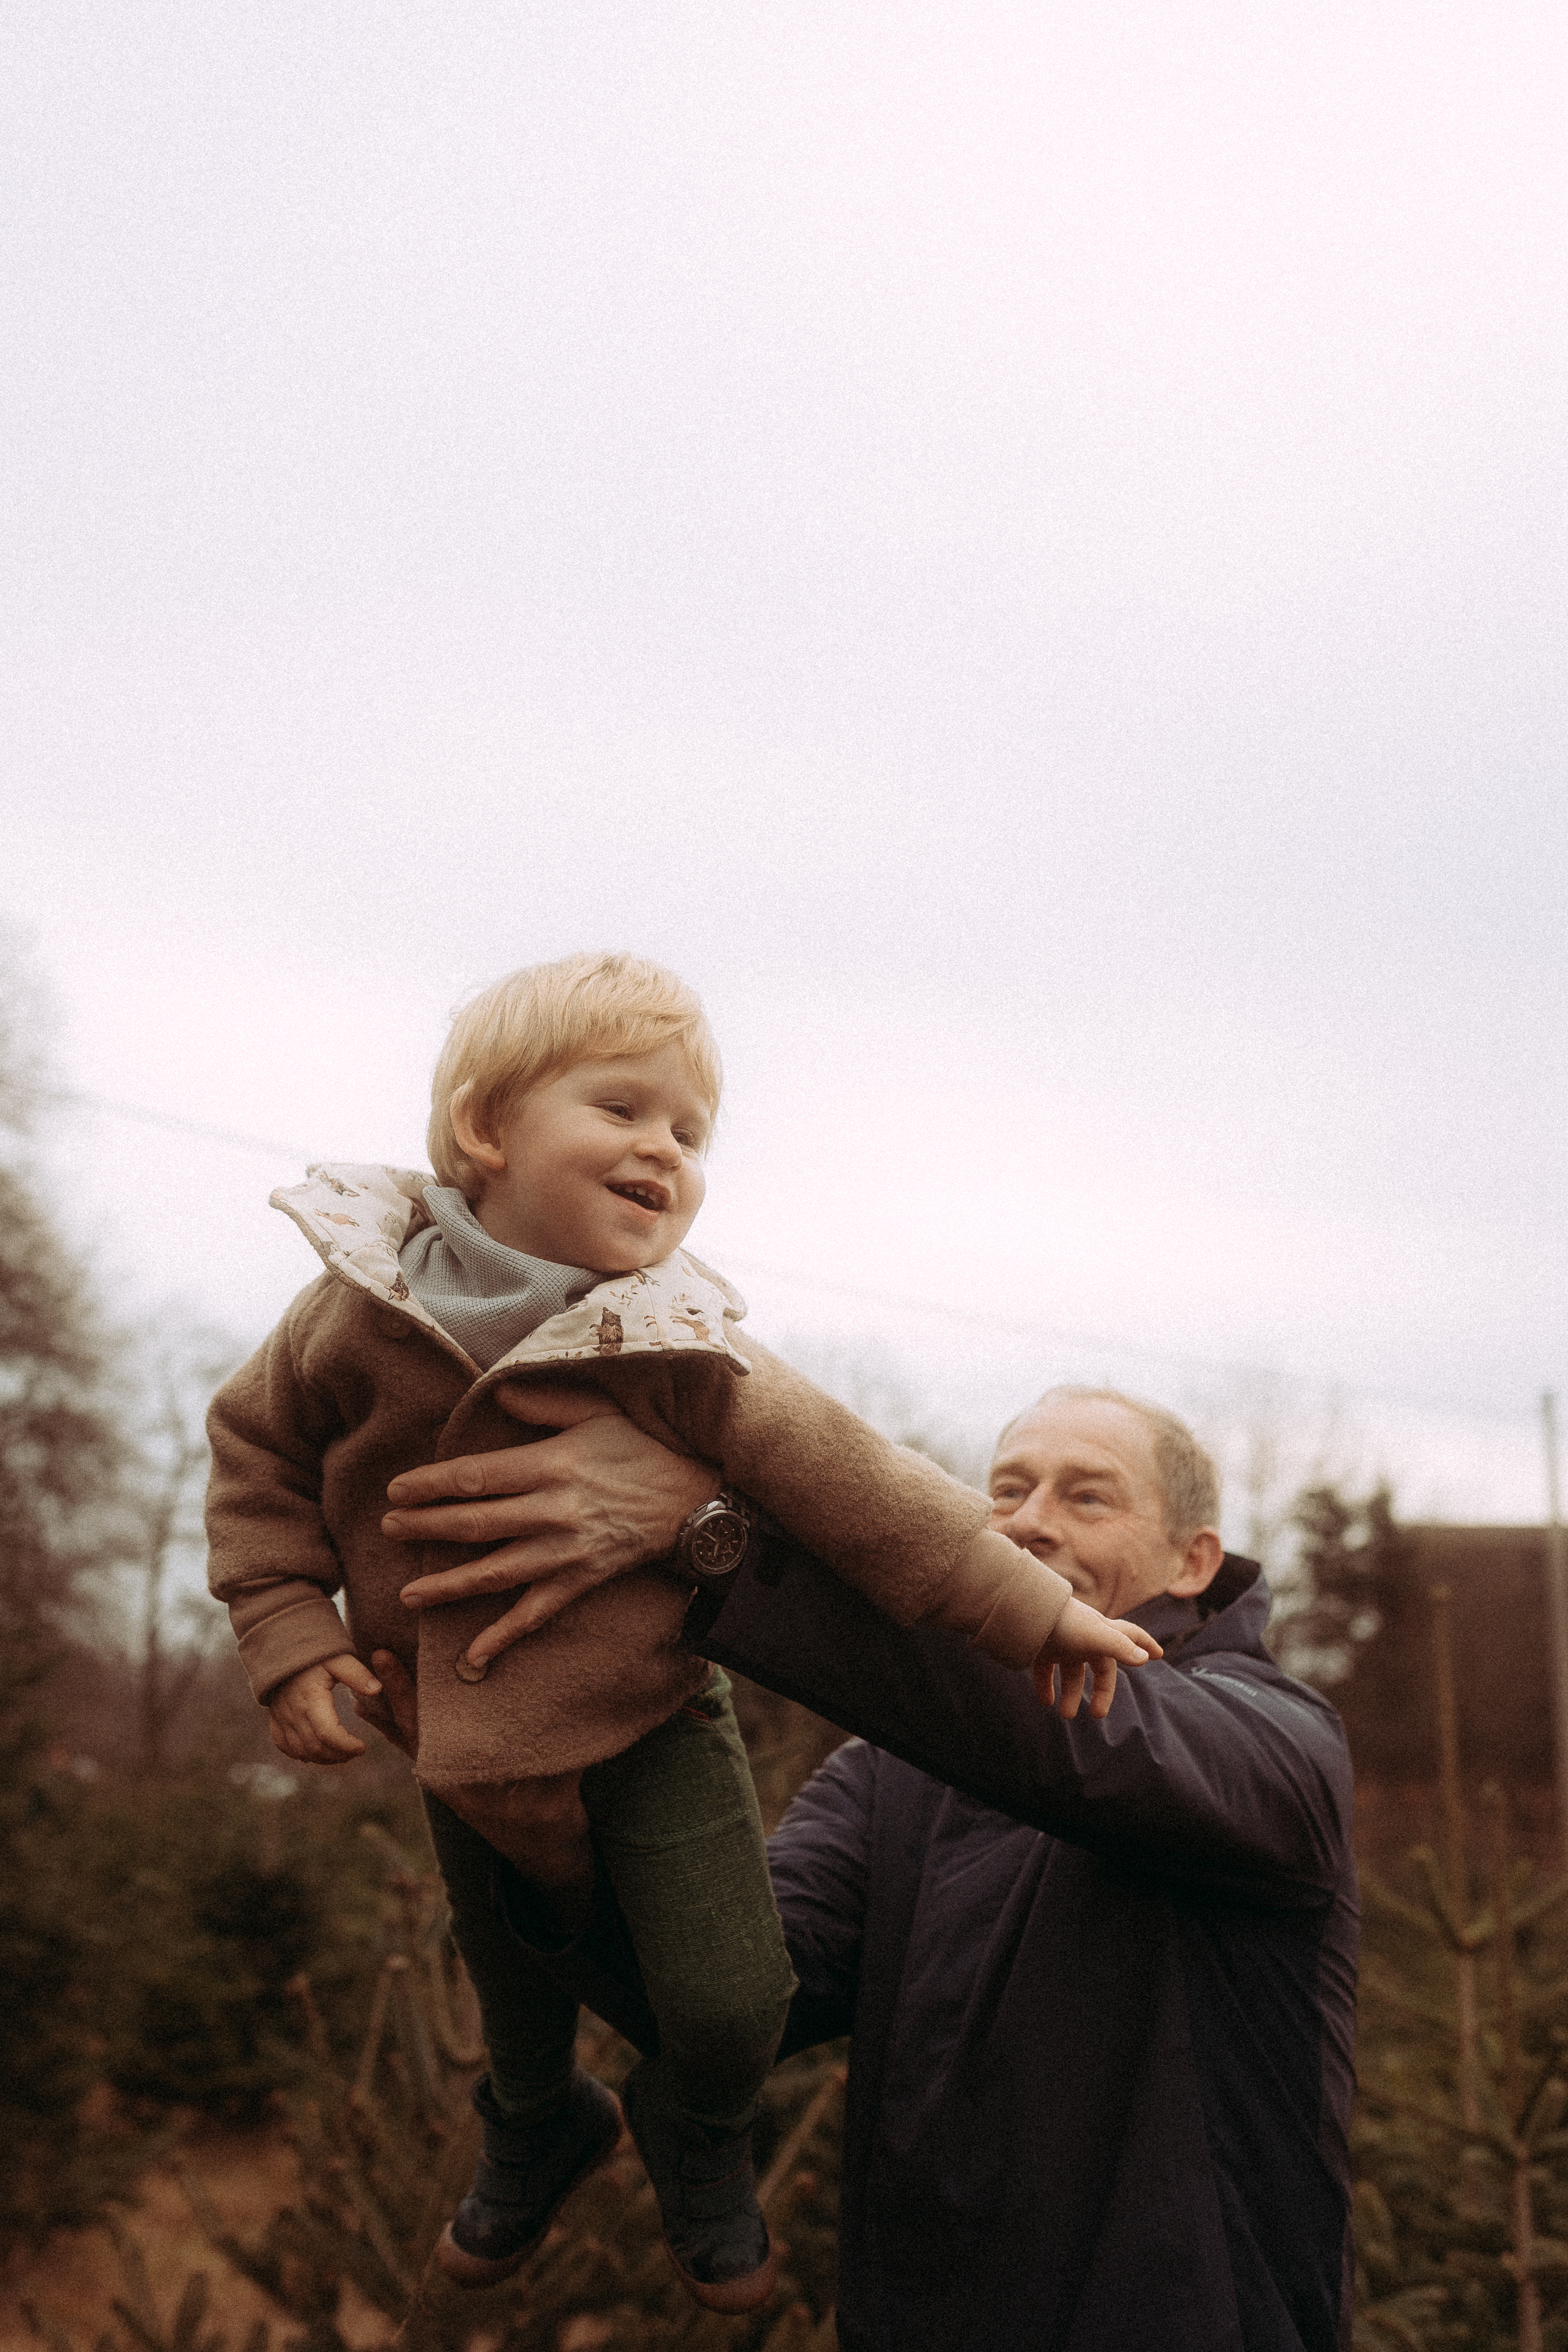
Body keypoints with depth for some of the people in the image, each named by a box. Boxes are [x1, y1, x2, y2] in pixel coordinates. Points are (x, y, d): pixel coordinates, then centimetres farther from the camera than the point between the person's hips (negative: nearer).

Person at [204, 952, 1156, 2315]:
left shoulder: (676, 1347, -23)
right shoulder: (364, 1307, -18)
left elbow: (853, 1485, -24)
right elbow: (260, 1451, -3)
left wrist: (1034, 1607, -25)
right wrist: (290, 1632, -11)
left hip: (650, 1723, -2)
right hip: (464, 1738, 2)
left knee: (732, 2005, -6)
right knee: (510, 1973, 24)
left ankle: (698, 2131, 32)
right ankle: (539, 2125, 59)